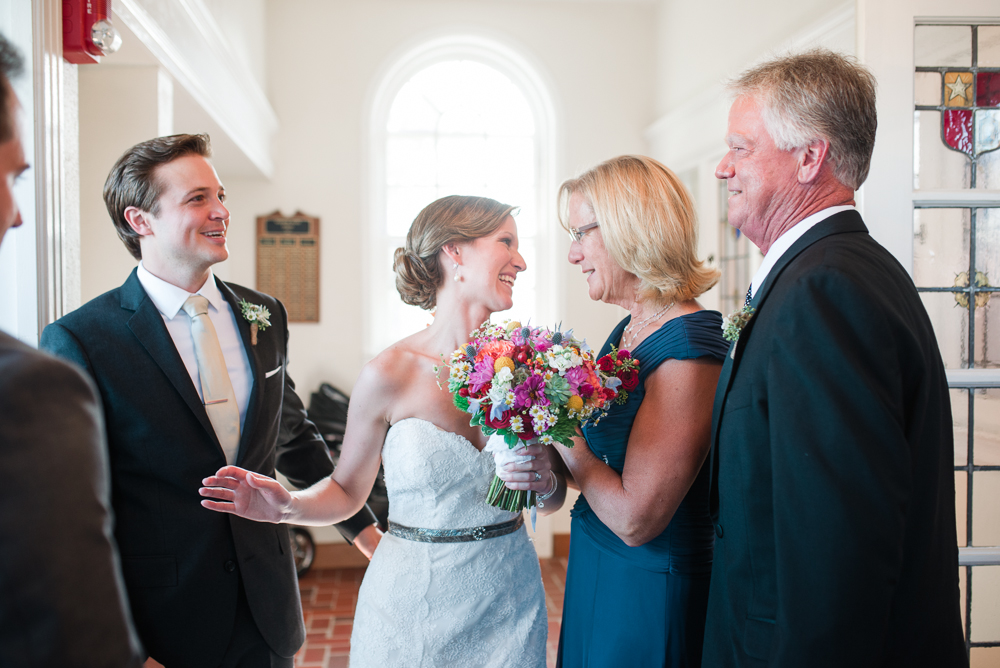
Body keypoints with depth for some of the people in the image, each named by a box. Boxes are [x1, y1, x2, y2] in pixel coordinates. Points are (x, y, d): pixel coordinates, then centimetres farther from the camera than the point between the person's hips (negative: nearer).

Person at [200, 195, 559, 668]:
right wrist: (287, 507, -19)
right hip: (413, 605, -3)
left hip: (509, 601, 3)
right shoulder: (390, 375, -13)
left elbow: (554, 498, 6)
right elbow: (348, 490, -1)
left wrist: (545, 482, -15)